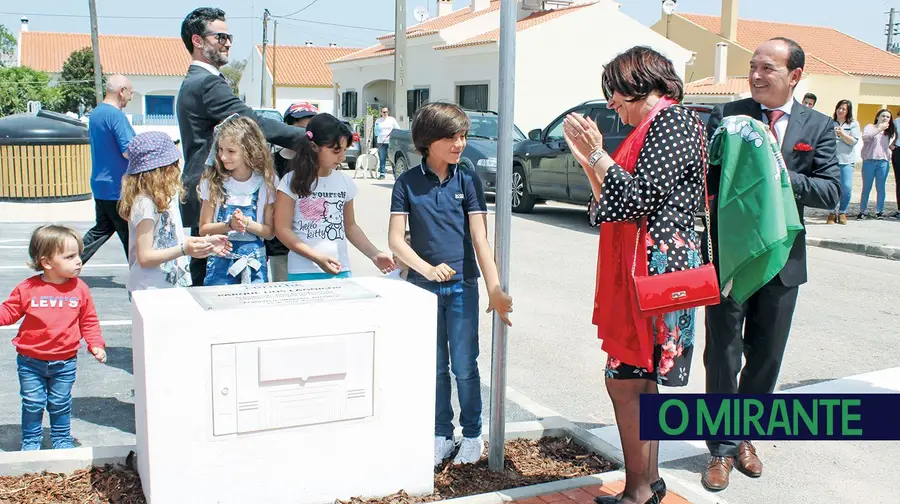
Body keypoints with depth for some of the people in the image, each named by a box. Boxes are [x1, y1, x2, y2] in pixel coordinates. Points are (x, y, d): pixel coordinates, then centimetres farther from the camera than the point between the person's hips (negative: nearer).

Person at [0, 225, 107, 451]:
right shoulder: (28, 288, -11)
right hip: (31, 361, -1)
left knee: (60, 404, 13)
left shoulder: (80, 288, -5)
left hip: (65, 362, 1)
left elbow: (89, 320, 3)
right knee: (32, 404, 8)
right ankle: (31, 441, 27)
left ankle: (62, 439, 31)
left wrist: (96, 344, -6)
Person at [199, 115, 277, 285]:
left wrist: (247, 223, -16)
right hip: (221, 260, 0)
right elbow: (203, 229, -1)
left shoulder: (265, 182, -2)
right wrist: (229, 225, -17)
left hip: (255, 262, 0)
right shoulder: (213, 182, -2)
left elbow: (270, 231, 1)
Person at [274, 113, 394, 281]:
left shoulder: (345, 183, 5)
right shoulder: (292, 182, -6)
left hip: (340, 272, 4)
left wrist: (374, 254, 2)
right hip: (304, 273, -3)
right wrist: (317, 258, -19)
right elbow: (283, 229, -8)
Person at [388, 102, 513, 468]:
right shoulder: (408, 183, -2)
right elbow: (396, 239, -5)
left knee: (464, 367, 3)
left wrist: (494, 289, -13)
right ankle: (442, 434, 25)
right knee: (435, 367, 11)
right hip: (423, 285, 1)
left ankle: (472, 435, 20)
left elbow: (480, 238, -6)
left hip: (462, 285, -1)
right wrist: (427, 269, -19)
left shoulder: (467, 180, -1)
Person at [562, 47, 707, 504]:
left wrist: (598, 153, -12)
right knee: (639, 380, 13)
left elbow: (637, 197, -19)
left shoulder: (674, 119, -9)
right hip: (637, 266, 10)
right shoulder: (650, 126, 20)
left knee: (625, 379, -7)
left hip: (656, 266, -10)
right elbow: (614, 204, 16)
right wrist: (585, 157, 12)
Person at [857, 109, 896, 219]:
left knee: (880, 188, 3)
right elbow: (865, 137, -13)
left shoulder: (891, 131, 16)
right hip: (869, 160, -2)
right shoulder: (870, 127, 6)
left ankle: (879, 211, 9)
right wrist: (879, 129, -10)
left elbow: (891, 145, 19)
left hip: (883, 161, 2)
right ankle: (863, 211, 7)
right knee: (866, 187, 1)